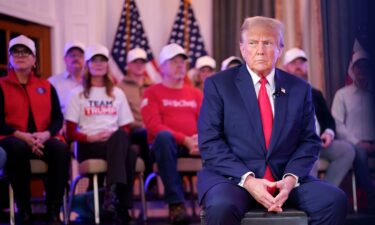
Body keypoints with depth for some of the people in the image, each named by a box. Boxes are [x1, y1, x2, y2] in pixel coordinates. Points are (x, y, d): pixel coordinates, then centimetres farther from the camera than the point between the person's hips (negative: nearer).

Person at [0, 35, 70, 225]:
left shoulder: (46, 87, 17)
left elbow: (58, 118, 10)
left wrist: (45, 134, -12)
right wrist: (21, 135, -17)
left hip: (43, 140, 2)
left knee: (61, 149, -33)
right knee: (16, 148, -40)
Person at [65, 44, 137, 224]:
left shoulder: (117, 94, 21)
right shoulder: (78, 94, 11)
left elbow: (125, 128, 15)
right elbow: (71, 132, 4)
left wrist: (118, 138, -8)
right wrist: (90, 137, -14)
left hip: (117, 144, 3)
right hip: (88, 147, -3)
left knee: (120, 136, -38)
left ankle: (112, 191, -45)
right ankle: (123, 208, -40)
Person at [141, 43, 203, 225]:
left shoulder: (195, 93, 22)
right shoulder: (153, 93, 9)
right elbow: (154, 126, -5)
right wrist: (184, 139, -17)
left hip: (194, 145, 3)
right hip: (167, 143, -3)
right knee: (164, 137, -40)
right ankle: (176, 203, -38)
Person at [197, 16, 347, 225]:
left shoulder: (300, 88, 12)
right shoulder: (218, 84, 3)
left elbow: (310, 141, 9)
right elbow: (210, 142, -4)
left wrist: (291, 178, -11)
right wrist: (247, 179, -17)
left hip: (285, 179, 3)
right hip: (232, 177, -3)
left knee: (335, 200, -23)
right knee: (221, 208, -36)